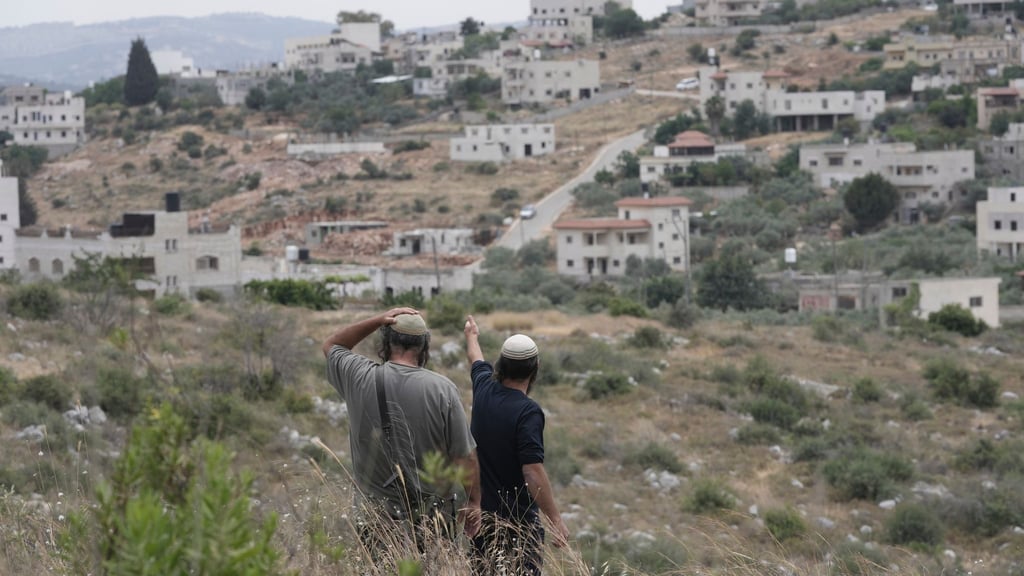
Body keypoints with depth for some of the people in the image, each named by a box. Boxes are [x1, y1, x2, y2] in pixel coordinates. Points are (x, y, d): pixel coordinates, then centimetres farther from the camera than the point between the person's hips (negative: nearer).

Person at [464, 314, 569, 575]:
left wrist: (472, 337, 48)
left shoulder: (485, 390, 1)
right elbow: (533, 470, -26)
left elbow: (477, 362, 26)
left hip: (480, 513, 7)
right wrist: (555, 519, -21)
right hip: (517, 519, -7)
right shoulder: (527, 412, -20)